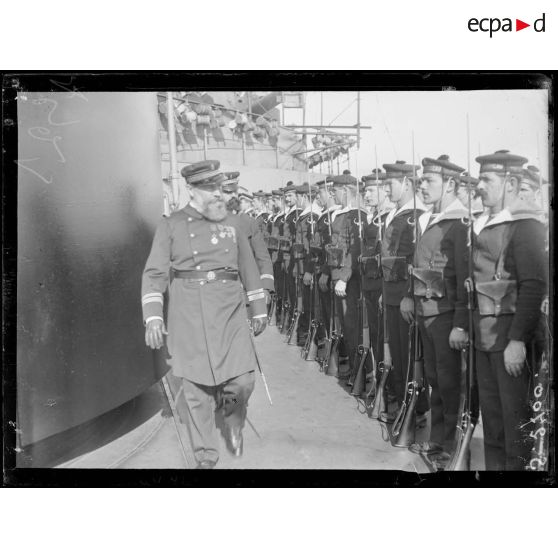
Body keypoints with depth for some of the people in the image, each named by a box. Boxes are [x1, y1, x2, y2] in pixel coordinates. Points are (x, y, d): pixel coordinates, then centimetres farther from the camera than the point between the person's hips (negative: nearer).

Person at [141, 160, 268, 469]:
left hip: (230, 312, 2)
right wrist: (153, 318, -13)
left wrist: (259, 310, 17)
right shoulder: (170, 225, 2)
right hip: (189, 316, -1)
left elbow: (249, 269, 16)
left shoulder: (231, 223, 10)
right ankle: (206, 455, 23)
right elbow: (154, 274, -2)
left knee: (243, 380, -6)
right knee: (197, 390, 4)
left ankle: (233, 420, 29)